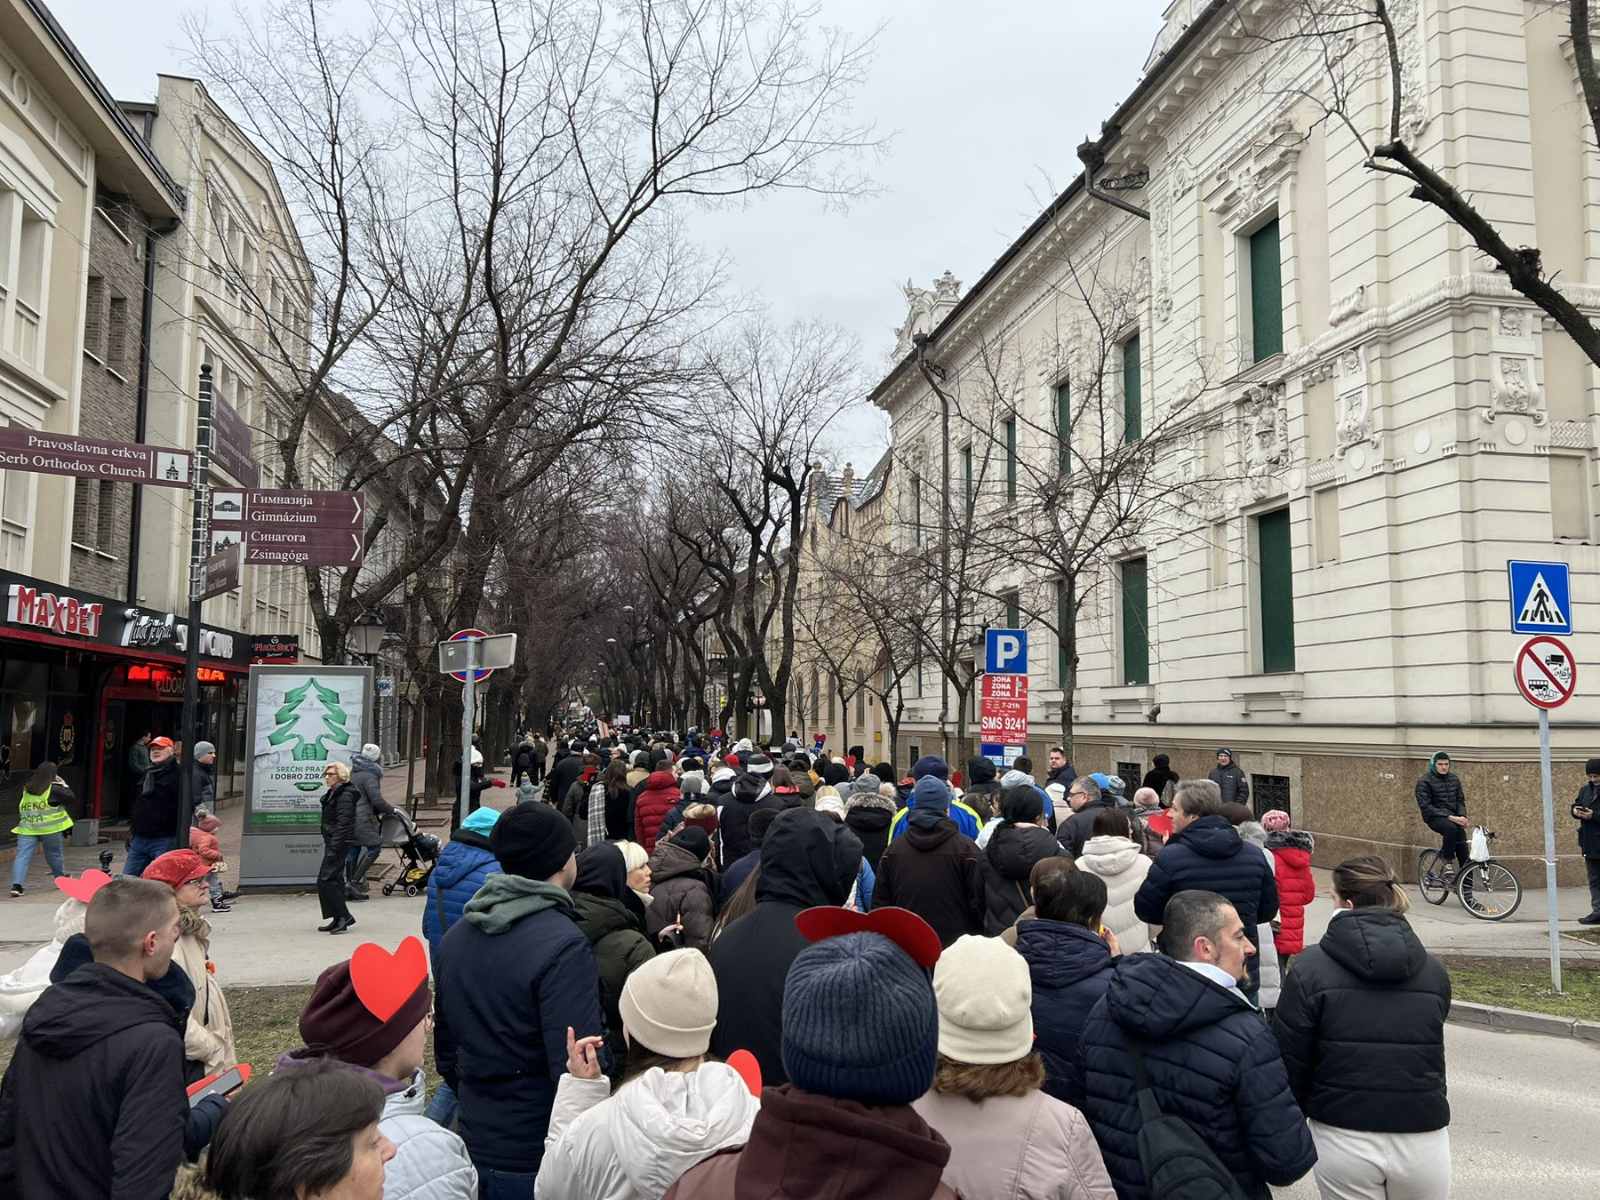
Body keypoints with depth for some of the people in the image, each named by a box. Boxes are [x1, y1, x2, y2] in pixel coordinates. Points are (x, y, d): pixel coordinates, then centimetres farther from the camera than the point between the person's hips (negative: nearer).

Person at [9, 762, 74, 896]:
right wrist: (64, 786, 9)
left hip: (27, 829, 3)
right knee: (54, 854, 15)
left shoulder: (26, 788, 7)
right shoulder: (54, 789, -9)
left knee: (22, 856, -2)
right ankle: (61, 879, 33)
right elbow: (72, 799, -5)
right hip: (50, 829, -3)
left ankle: (16, 884, -17)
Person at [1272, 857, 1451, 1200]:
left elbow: (1288, 1060, -8)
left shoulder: (1311, 968, -10)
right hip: (1423, 1139, 3)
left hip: (1344, 1139, -3)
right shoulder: (1433, 971, 2)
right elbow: (1429, 1056, 13)